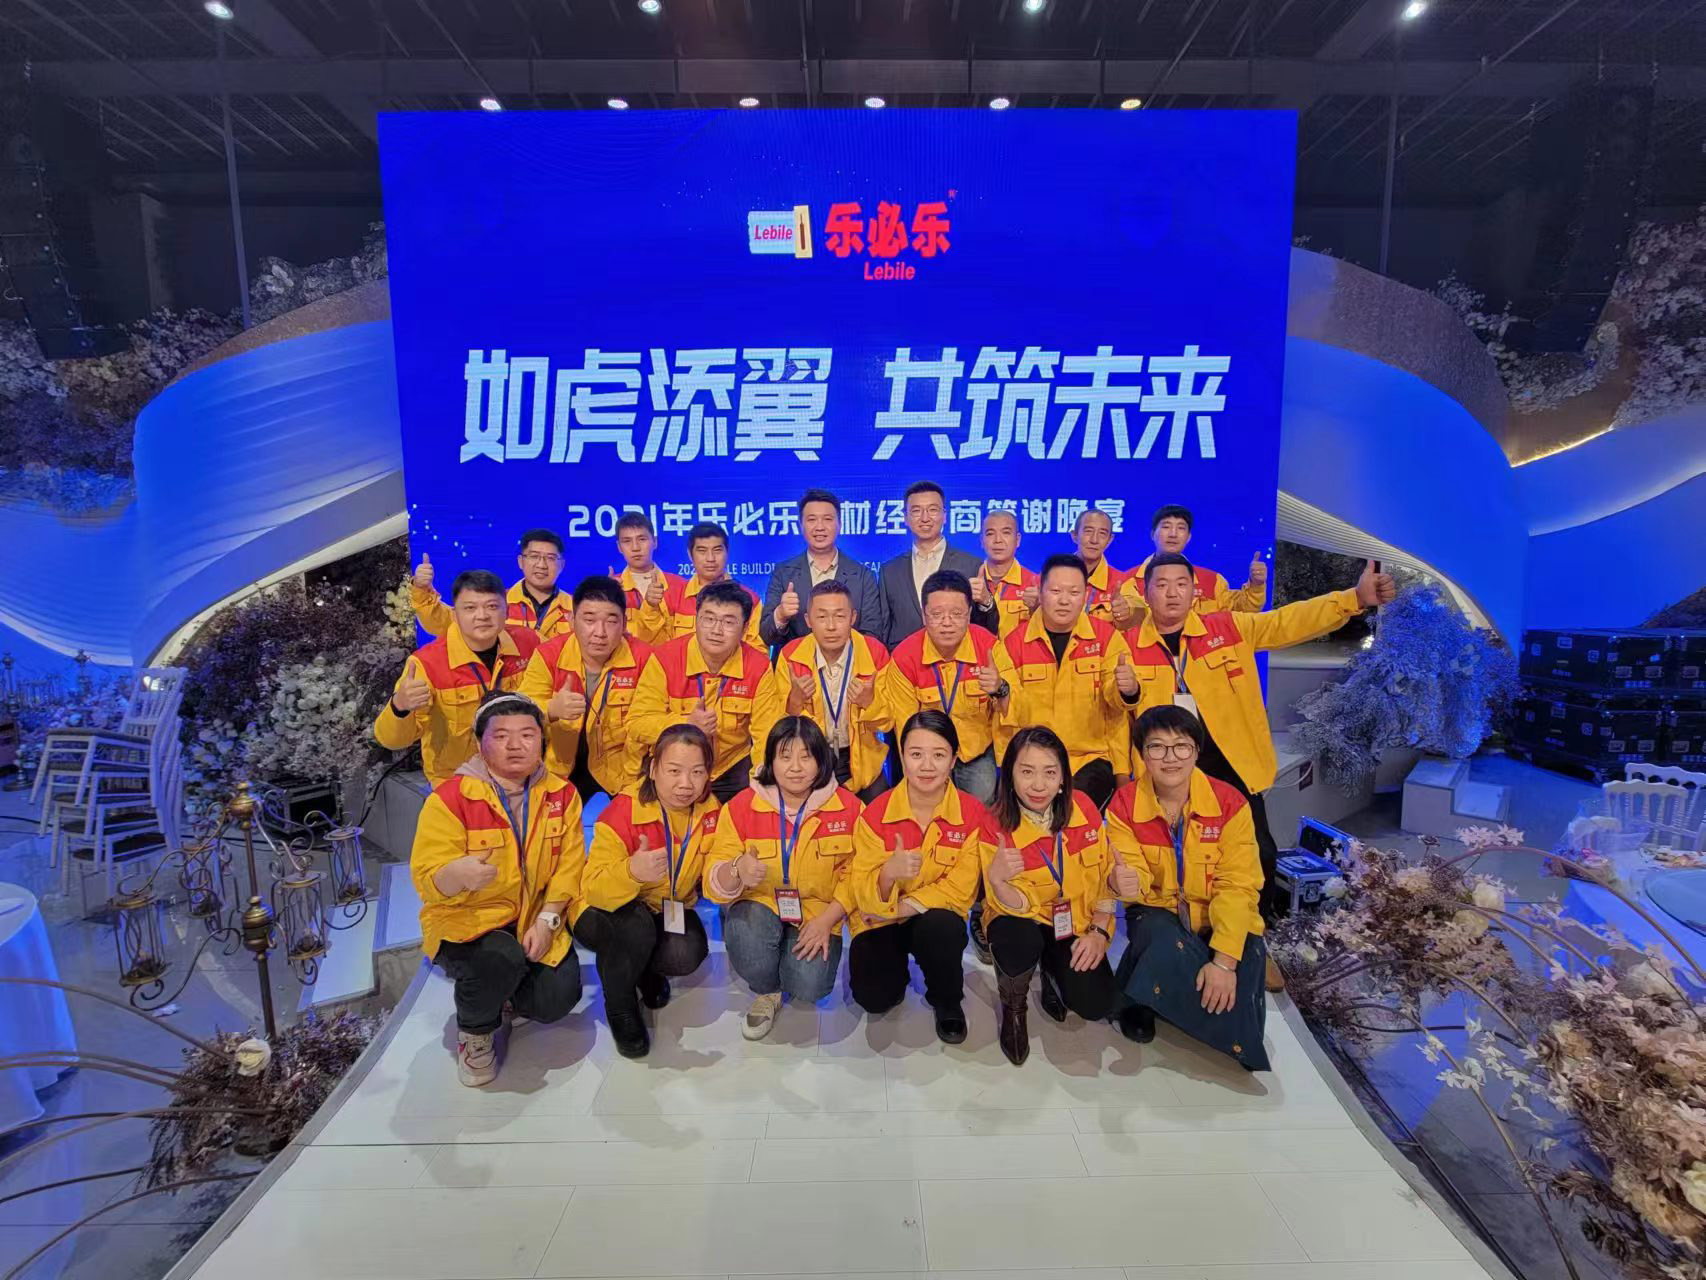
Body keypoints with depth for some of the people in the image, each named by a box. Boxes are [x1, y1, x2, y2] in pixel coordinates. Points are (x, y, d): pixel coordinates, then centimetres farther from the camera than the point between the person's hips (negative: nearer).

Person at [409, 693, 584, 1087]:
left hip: (533, 919, 4)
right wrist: (458, 874, -44)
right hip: (465, 919, -4)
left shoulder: (561, 794, -2)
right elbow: (426, 879, -20)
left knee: (558, 999, -15)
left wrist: (547, 920, -14)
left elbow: (569, 865, -2)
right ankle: (474, 1030, 1)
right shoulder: (450, 798, -15)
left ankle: (504, 989, 23)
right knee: (502, 958, -35)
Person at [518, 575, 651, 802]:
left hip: (612, 777, -1)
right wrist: (551, 710, -34)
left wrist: (628, 782, -9)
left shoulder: (642, 658, -9)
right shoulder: (548, 655, -6)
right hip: (556, 770, 2)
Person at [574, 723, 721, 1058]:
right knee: (636, 927, -34)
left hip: (669, 910, 3)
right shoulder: (623, 811, -27)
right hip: (607, 913, -3)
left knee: (688, 955, -24)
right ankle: (620, 1008, -3)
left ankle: (647, 970, 14)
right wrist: (631, 872, -53)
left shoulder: (709, 811, -15)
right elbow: (593, 888, -32)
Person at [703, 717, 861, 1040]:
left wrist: (826, 920, -18)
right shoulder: (741, 806, -9)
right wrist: (737, 871, -36)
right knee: (747, 940, -33)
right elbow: (714, 881, -13)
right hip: (759, 905, 0)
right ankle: (767, 991, 5)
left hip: (817, 911, 0)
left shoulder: (848, 807, -7)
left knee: (809, 988, -23)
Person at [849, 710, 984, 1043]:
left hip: (937, 918, 0)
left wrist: (901, 908, -18)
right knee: (873, 998, -19)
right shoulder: (874, 814, -14)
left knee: (942, 927, -33)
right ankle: (895, 968, 18)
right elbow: (864, 895, -14)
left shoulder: (973, 814, -13)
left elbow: (960, 889, -11)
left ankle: (948, 1002, -1)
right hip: (881, 923, 1)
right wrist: (889, 873, -36)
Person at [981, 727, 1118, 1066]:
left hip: (1075, 924, 3)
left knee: (1096, 1004, -17)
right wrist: (997, 880, -42)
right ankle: (1013, 1008, -1)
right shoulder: (996, 826, -21)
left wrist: (1099, 931, -9)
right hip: (1023, 922, -2)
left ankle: (1052, 971, 19)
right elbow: (1019, 907, -21)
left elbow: (1104, 874, 0)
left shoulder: (1083, 808, -13)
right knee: (1022, 940, -36)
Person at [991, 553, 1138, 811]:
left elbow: (1115, 701, -5)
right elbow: (1015, 712, -3)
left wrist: (1127, 689, -28)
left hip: (1091, 758, 0)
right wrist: (1001, 691, -25)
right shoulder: (1013, 642, 1)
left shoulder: (1106, 636, 2)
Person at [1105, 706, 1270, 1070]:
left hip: (1221, 920, 0)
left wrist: (1224, 960, -25)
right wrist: (1124, 882, -39)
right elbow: (1136, 877, -12)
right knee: (1163, 944, -33)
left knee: (1231, 996, -25)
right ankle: (1140, 1003, -1)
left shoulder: (1230, 802, -13)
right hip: (1158, 914, 0)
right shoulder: (1124, 805, -11)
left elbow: (1237, 886, -16)